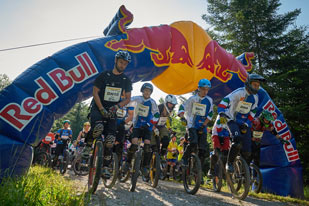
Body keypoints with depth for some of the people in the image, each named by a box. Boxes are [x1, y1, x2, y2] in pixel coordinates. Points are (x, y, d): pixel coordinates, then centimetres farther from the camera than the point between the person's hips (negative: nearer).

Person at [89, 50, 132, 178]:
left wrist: (117, 106, -12)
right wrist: (102, 109, -16)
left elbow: (128, 98, 7)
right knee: (99, 127, -33)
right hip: (98, 108, -2)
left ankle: (105, 167, 7)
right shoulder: (104, 75, -2)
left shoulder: (126, 80, 7)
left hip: (112, 111, 3)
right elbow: (95, 92, -5)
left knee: (110, 141, -7)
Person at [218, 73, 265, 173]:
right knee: (237, 141, -30)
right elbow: (224, 102, -26)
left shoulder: (255, 97, 2)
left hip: (244, 123, 5)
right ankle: (229, 163, -11)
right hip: (232, 120, -5)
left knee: (247, 151, -1)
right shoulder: (239, 92, -17)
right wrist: (222, 114, -42)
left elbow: (252, 112, 10)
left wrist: (246, 124, -1)